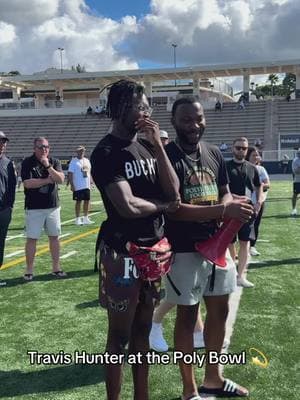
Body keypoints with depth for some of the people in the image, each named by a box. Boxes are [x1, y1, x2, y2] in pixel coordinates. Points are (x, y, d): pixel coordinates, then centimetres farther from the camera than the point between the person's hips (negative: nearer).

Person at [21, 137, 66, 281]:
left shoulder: (54, 162, 6)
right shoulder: (27, 162, -5)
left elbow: (61, 179, -8)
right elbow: (27, 183, -16)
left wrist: (48, 166, -18)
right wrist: (47, 180, -10)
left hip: (53, 206, 3)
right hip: (33, 208, -3)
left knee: (54, 237, 8)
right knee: (32, 238, 1)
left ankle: (56, 268, 17)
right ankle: (29, 270, 10)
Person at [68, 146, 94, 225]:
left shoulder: (87, 161, 12)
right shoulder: (73, 161, -7)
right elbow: (70, 174, -10)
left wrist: (90, 182, 14)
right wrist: (72, 185, -16)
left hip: (87, 185, 6)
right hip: (78, 186, -6)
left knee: (87, 201, 8)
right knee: (78, 201, -1)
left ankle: (85, 218, 17)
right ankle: (77, 219, 8)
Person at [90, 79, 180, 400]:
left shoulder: (147, 146, 8)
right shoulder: (106, 153, -14)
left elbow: (173, 190, -2)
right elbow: (128, 206, -24)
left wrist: (157, 145, -9)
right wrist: (164, 205, -6)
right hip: (123, 253, -7)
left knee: (143, 328, 19)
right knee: (120, 334, 6)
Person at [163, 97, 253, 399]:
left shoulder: (214, 154, 7)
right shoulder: (166, 156, -14)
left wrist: (230, 207, -9)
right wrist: (223, 211, -27)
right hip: (184, 250, -7)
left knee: (219, 310, 17)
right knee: (187, 315, 6)